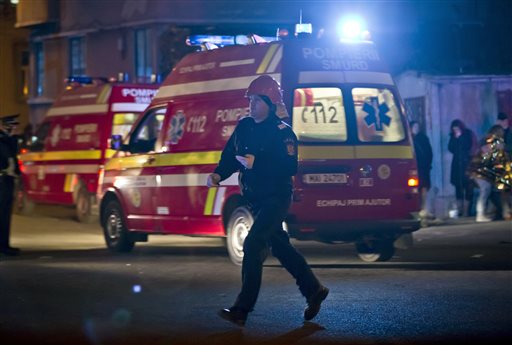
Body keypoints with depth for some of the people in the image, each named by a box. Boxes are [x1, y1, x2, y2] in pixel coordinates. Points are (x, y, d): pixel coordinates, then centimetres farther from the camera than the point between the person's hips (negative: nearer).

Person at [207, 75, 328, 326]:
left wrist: (256, 163, -29)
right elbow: (230, 156, 12)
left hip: (276, 199, -8)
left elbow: (289, 168, -23)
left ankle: (242, 309, -17)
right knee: (280, 247, 17)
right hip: (255, 199, 8)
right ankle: (314, 291, 32)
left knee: (252, 245, -18)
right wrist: (218, 174, -8)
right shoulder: (244, 127, 7)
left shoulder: (282, 133, -14)